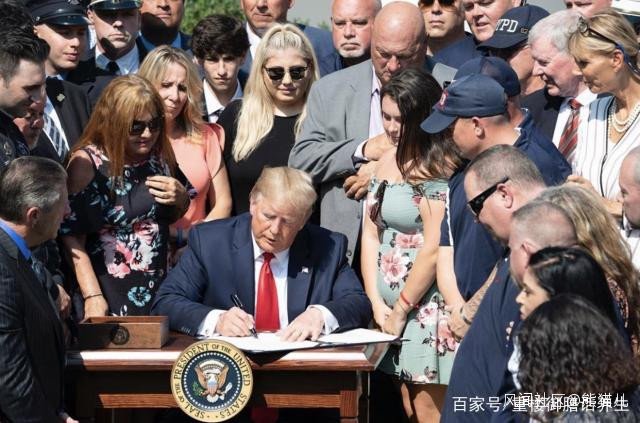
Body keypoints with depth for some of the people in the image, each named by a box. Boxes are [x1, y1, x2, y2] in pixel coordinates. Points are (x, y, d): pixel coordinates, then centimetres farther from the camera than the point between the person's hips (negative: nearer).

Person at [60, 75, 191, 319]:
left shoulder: (159, 155, 6)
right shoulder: (87, 162, -11)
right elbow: (71, 235, -14)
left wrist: (181, 198, -2)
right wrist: (93, 297, -20)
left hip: (159, 291, 5)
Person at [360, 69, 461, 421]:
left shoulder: (439, 167, -13)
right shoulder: (389, 159, 12)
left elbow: (433, 249, -17)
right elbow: (371, 234, 11)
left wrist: (400, 310, -9)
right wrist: (377, 304, 1)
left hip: (428, 309, -8)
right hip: (393, 308, 8)